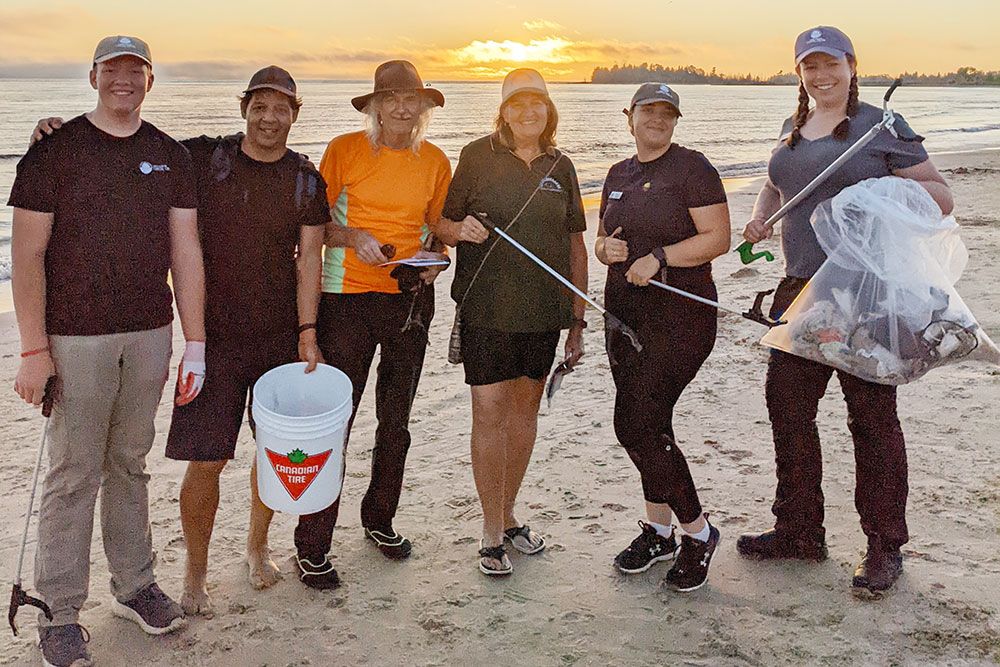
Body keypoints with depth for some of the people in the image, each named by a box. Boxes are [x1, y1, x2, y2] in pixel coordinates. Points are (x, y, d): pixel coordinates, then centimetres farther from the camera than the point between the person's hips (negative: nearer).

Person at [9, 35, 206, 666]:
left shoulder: (170, 155, 9)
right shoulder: (56, 148, -2)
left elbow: (186, 252, 7)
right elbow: (28, 253, -5)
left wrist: (196, 343, 3)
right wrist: (35, 348, -11)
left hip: (150, 333, 3)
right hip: (76, 336, -3)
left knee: (131, 465, 14)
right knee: (75, 473, 2)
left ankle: (134, 585, 27)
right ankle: (61, 612, 15)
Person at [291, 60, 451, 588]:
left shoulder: (435, 161, 6)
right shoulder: (344, 150, -3)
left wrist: (434, 259, -5)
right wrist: (352, 237, -18)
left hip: (411, 300, 4)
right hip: (348, 298, -3)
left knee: (396, 422, 14)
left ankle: (380, 519, 35)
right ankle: (311, 547, 8)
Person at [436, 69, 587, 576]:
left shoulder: (560, 166, 9)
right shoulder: (478, 156, 0)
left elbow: (576, 247, 12)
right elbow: (443, 225, 3)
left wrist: (578, 320, 10)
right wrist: (460, 229, -21)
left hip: (542, 309, 4)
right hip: (486, 306, -3)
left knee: (526, 406, 11)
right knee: (490, 410, -5)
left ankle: (508, 515, 28)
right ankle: (492, 534, 7)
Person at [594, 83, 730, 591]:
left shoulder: (691, 168, -5)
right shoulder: (619, 175, 16)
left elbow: (718, 238, -12)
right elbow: (601, 239, 21)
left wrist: (659, 256, -21)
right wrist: (606, 249, -2)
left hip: (680, 313, -7)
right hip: (625, 312, 7)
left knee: (638, 423, -13)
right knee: (644, 425, 10)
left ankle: (697, 531, 6)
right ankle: (658, 531, 26)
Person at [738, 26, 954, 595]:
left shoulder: (882, 127, -3)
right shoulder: (793, 131, 15)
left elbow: (942, 197, -2)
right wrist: (761, 217, 14)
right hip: (800, 292, 7)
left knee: (873, 417, 0)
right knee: (787, 406, 10)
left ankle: (885, 547, 15)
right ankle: (799, 531, 26)